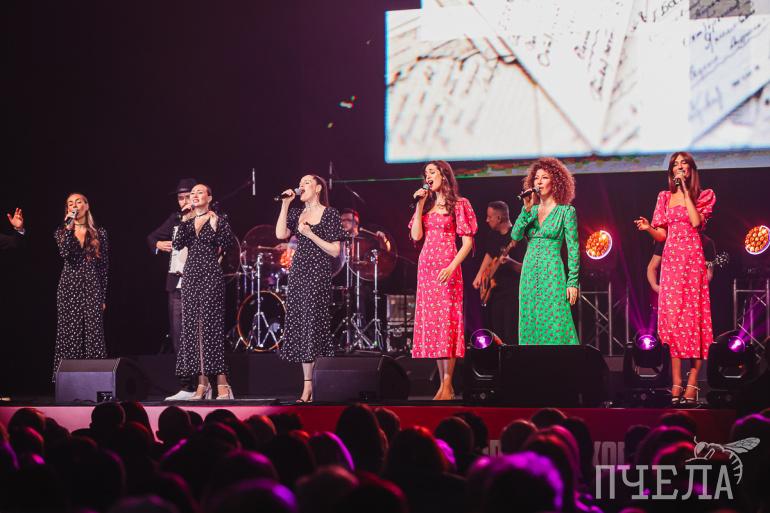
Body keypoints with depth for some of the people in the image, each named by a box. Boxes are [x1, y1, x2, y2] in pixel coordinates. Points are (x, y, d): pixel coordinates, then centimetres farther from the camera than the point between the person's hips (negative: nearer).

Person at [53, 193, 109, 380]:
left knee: (93, 335, -5)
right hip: (69, 288, 0)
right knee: (70, 335, -2)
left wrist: (103, 297, 3)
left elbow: (104, 267, 7)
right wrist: (69, 228, -12)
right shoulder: (62, 232, 9)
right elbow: (65, 253, -11)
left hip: (92, 287, 0)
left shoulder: (99, 233, 8)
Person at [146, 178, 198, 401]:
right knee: (178, 337, 5)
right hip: (177, 285, 6)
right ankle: (187, 387, 8)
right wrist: (159, 244, 5)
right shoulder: (175, 219, 17)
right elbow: (151, 238, 28)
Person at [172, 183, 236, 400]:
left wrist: (215, 227, -15)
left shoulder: (217, 220, 1)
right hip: (191, 275, 5)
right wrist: (184, 221, -7)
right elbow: (177, 245, -1)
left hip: (211, 276, -5)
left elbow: (227, 244, -9)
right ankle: (202, 382, 4)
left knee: (211, 325, -11)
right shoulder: (187, 221, 13)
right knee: (192, 326, 1)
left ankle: (221, 383, -12)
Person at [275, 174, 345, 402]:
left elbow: (335, 251, -5)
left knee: (314, 326, -11)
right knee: (300, 328, 2)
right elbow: (280, 234, -2)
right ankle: (308, 385, 4)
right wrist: (284, 205, -2)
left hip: (318, 274, -6)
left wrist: (310, 234, -13)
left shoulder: (330, 214, -1)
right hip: (298, 273, 6)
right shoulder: (297, 214, 15)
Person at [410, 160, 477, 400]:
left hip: (447, 268, -6)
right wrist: (420, 205, 0)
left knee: (446, 320, -11)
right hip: (426, 267, 6)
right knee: (430, 321, 2)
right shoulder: (426, 204, 15)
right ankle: (443, 383, 5)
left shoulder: (459, 205, -1)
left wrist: (452, 267, -18)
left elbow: (467, 242, -6)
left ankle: (447, 385, -13)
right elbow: (416, 236, 4)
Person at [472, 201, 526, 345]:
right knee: (497, 334, 9)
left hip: (513, 291, -8)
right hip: (495, 289, 8)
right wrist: (479, 275, 19)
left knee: (511, 336, -13)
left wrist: (510, 262, -34)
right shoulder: (492, 235, 11)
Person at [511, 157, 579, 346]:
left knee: (554, 326, -10)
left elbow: (573, 248, -3)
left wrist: (573, 281, -9)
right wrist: (527, 210, -10)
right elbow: (515, 235, -1)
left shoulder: (566, 211, -1)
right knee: (531, 325, 3)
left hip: (552, 273, -5)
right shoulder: (530, 210, 13)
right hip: (529, 272, 5)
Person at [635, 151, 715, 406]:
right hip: (670, 260, 3)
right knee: (671, 317, -3)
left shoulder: (704, 196, 6)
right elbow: (662, 235, 13)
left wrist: (685, 192, -8)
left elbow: (696, 222, -12)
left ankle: (692, 383, -9)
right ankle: (676, 383, -2)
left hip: (692, 260, -3)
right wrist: (648, 228, -7)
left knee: (693, 316, -8)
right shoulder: (665, 197, 16)